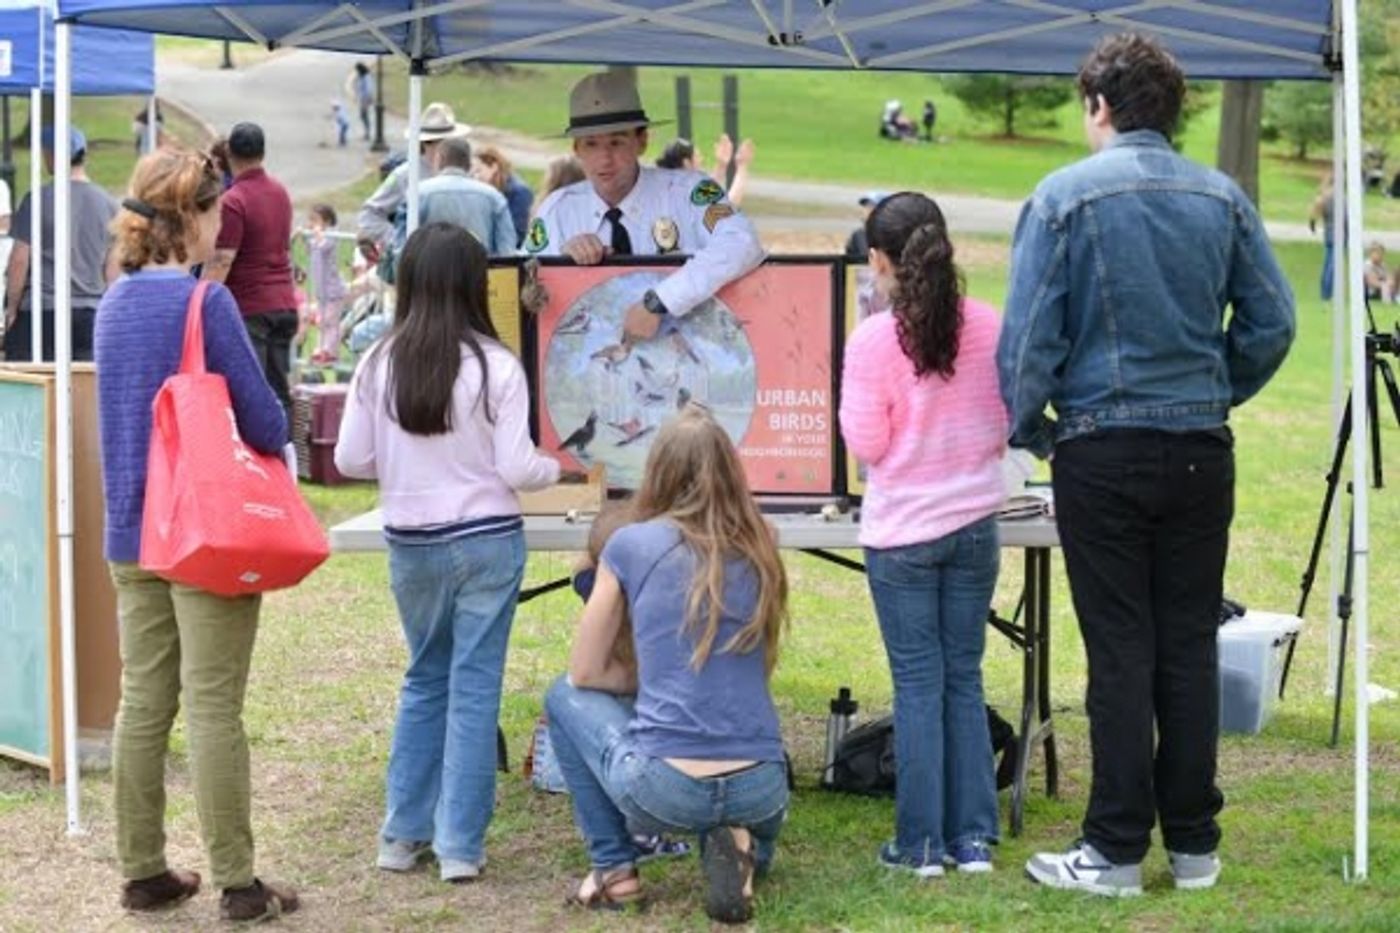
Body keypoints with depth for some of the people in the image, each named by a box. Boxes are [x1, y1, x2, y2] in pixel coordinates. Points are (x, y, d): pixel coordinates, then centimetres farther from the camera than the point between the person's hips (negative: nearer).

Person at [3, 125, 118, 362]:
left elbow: (20, 260, -6)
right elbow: (112, 268, 10)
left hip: (42, 311, -4)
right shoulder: (108, 203, 6)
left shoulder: (39, 200, -7)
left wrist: (11, 307, 3)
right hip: (92, 314, 4)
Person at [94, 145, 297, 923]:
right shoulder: (205, 301, -14)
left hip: (130, 530, 7)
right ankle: (236, 881, 4)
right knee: (213, 709, -2)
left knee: (142, 703, 11)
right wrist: (271, 449, 8)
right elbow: (261, 417, -13)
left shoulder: (114, 303, 8)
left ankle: (142, 871, 18)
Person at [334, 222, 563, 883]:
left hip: (410, 543, 3)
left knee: (424, 680, 19)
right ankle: (460, 845, 7)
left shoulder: (378, 365, -3)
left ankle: (404, 834, 21)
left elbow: (350, 460, 0)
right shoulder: (495, 366, -11)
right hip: (486, 540, -3)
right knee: (474, 686, 4)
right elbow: (517, 470, -10)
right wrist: (557, 469, 10)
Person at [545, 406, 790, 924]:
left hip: (663, 791, -3)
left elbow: (587, 673, 8)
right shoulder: (757, 550, 9)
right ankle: (741, 849, 5)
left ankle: (614, 867, 15)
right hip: (761, 792, 3)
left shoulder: (632, 545, 0)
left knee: (565, 697, 25)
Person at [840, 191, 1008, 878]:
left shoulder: (874, 341, -15)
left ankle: (921, 844, 8)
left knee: (918, 684, 4)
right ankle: (973, 839, 14)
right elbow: (1006, 425, 4)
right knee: (964, 679, 12)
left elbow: (865, 445, -11)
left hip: (902, 529, -3)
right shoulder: (988, 327, -3)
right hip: (975, 522, 4)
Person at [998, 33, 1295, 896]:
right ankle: (1194, 844, 15)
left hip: (1103, 452, -3)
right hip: (1202, 450, 3)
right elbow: (1272, 322, 3)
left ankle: (1117, 850, 6)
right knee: (1191, 647, 9)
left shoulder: (1065, 197, -8)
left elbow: (1028, 334, -10)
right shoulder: (1222, 197, 3)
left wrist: (1028, 429, 4)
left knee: (1121, 653, 2)